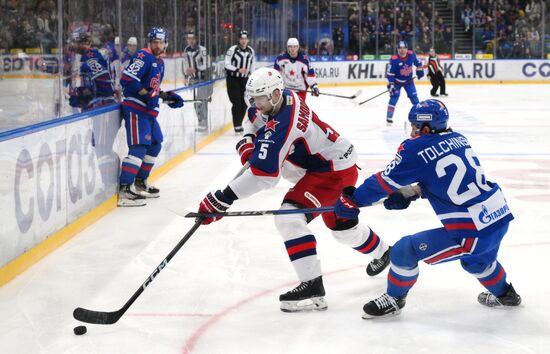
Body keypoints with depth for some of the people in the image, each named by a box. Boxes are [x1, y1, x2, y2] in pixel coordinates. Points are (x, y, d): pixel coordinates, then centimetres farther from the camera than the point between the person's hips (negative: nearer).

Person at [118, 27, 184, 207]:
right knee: (139, 146, -17)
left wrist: (166, 96, 16)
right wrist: (146, 94, -24)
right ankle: (125, 189, -21)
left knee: (155, 144, 17)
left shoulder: (159, 62, 20)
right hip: (135, 108, -10)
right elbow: (127, 79, -21)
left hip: (149, 110, 10)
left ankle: (140, 182, 30)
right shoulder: (143, 57, -11)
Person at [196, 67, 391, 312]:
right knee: (340, 225, 29)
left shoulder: (282, 125, -33)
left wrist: (222, 199, -39)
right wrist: (248, 143, -3)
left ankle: (312, 287, -23)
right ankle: (381, 253, 57)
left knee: (290, 217, -25)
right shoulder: (283, 98, -5)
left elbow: (263, 174, -38)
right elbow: (254, 123, 18)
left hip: (335, 169, -11)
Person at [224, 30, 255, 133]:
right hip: (232, 79, -5)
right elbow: (227, 65, -15)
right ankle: (237, 126, -7)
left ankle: (239, 123, 21)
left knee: (244, 103, 5)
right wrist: (238, 70, -27)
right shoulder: (232, 50, -14)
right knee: (237, 102, -11)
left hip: (244, 79, 5)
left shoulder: (251, 51, 4)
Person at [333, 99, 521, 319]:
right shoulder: (458, 139, 11)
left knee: (405, 250, 4)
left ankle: (394, 299, 24)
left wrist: (351, 200, 9)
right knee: (475, 258, 39)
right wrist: (410, 194, 19)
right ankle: (504, 293, 57)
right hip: (501, 217, 8)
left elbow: (385, 181, -3)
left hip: (472, 233, -8)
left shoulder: (417, 148, -10)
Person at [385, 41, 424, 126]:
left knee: (413, 96, 0)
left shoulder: (411, 54, -15)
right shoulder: (394, 59, -25)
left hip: (408, 80, 3)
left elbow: (417, 62, 7)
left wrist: (419, 70, 10)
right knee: (394, 96, -14)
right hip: (397, 81, -3)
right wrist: (390, 84, -25)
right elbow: (389, 73, -21)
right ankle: (389, 118, -10)